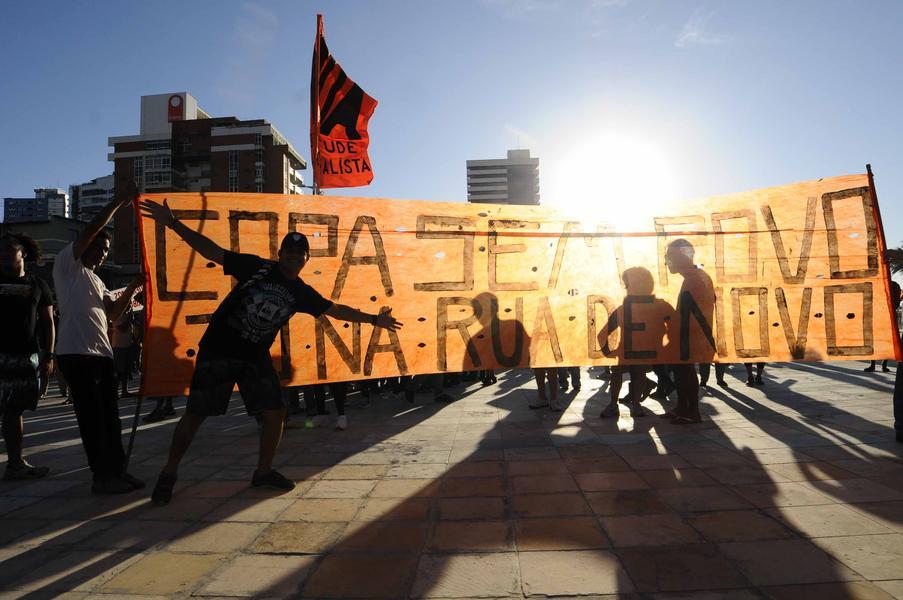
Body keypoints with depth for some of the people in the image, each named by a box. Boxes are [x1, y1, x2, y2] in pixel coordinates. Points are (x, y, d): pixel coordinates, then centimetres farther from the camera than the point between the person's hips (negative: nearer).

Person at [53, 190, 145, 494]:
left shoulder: (96, 281, 25)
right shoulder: (67, 264, 2)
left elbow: (113, 313, 17)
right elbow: (91, 229, -9)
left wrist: (132, 287, 6)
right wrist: (120, 201, -7)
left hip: (102, 352, 8)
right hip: (76, 353, -8)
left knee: (109, 414, 9)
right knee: (92, 415, -6)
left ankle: (116, 470, 15)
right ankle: (102, 476, -1)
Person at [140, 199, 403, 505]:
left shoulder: (301, 293, 4)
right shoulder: (256, 267, -8)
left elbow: (336, 309, 13)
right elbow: (212, 250, -9)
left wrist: (373, 319, 15)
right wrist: (173, 223, -16)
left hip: (256, 358, 5)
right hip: (218, 350, -4)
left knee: (275, 412, 1)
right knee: (195, 414, -1)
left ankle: (264, 472, 21)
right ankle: (169, 473, 20)